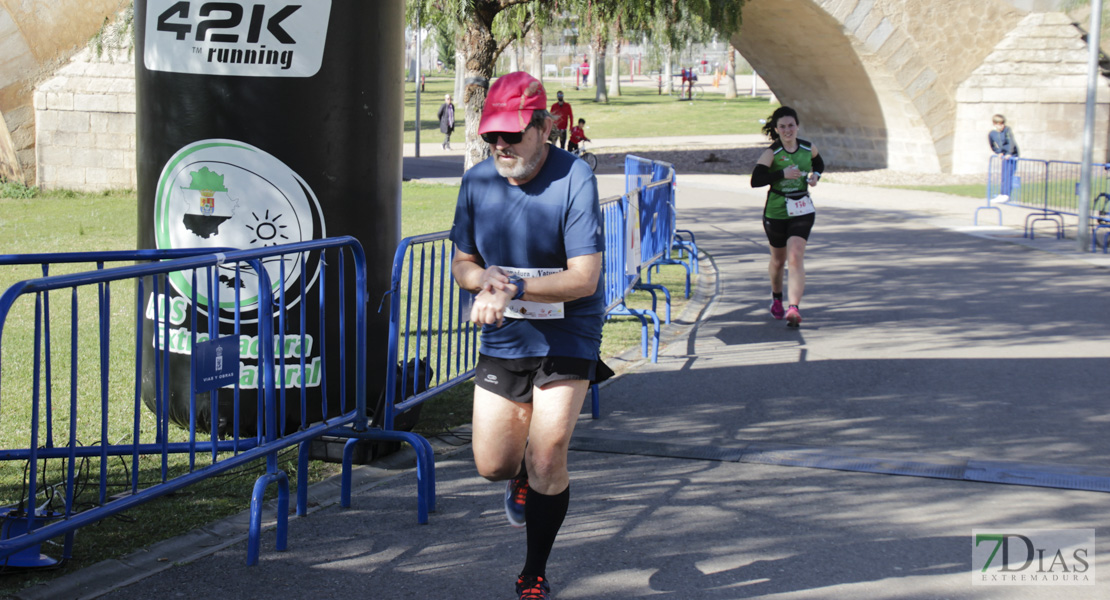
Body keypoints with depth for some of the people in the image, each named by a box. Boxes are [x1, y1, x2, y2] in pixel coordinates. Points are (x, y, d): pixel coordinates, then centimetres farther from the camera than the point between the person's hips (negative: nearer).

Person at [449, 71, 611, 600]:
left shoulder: (574, 179, -19)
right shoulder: (477, 182, -3)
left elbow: (584, 278, -22)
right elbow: (462, 263, 6)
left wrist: (513, 289, -33)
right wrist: (486, 279, -18)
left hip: (567, 336, -4)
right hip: (502, 339, 4)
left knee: (547, 461, -9)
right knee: (492, 465, 4)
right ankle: (523, 479, 43)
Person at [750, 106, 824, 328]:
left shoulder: (808, 148, 1)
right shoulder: (771, 153, -10)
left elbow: (819, 164, 23)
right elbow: (755, 180, -22)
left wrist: (815, 175, 1)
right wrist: (783, 173, -28)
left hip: (802, 211, 1)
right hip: (776, 212, -1)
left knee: (796, 257, -17)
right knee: (778, 260, 16)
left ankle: (794, 308, -24)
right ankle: (776, 297, 45)